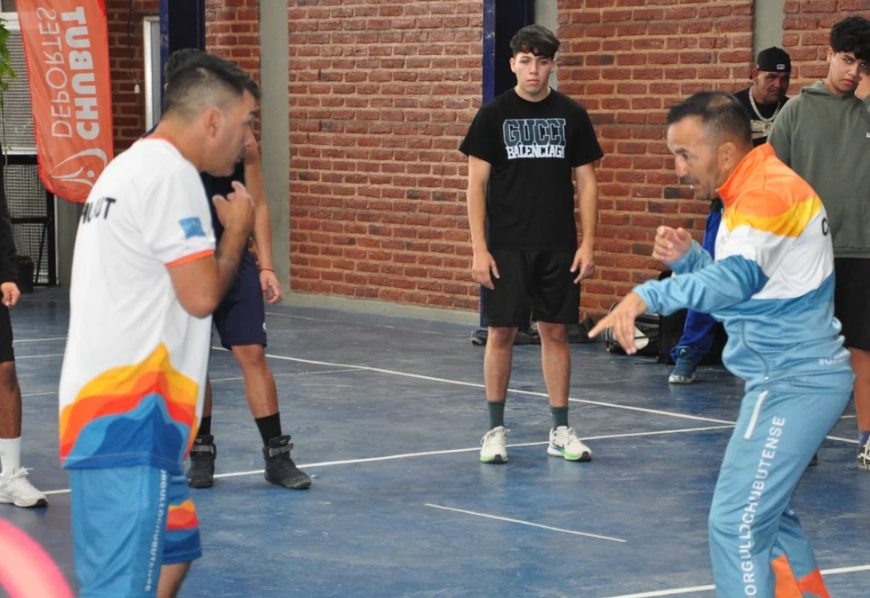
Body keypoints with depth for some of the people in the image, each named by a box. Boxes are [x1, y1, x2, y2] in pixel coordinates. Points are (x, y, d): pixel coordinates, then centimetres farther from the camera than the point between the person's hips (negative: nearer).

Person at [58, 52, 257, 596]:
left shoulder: (134, 166, 19)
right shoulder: (170, 172, -12)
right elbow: (201, 296, -15)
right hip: (128, 420, -11)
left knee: (174, 550, 21)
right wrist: (238, 229, 0)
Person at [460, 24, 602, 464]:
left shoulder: (572, 115, 4)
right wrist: (479, 248, -8)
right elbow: (476, 183, -1)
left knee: (555, 332, 5)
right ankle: (495, 430, 11)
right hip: (506, 246, -2)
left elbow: (586, 182, 7)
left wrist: (587, 243, -1)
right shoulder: (493, 115, -1)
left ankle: (561, 430, 13)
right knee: (501, 332, 1)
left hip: (558, 247, 2)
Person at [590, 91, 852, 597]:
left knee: (737, 526, -12)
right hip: (793, 378, 11)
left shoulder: (768, 191, -19)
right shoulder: (753, 190, 13)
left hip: (794, 381, -11)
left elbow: (736, 279, -37)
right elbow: (745, 288, 16)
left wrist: (649, 295, -49)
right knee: (766, 515, 23)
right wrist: (688, 256, -2)